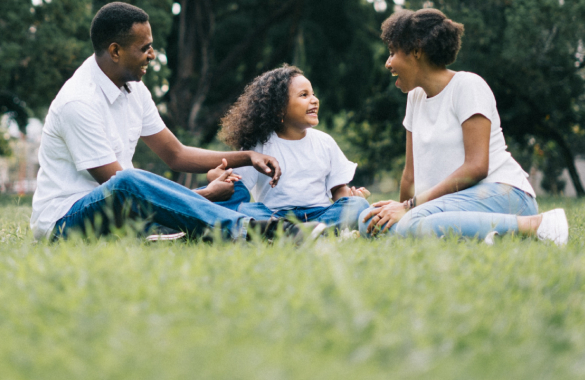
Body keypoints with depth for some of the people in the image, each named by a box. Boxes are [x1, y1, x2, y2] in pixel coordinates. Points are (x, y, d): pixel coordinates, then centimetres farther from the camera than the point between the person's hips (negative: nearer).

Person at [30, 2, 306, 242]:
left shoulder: (133, 89, 7)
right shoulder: (79, 102, -21)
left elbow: (176, 154, 15)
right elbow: (120, 184, -22)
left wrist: (247, 157, 3)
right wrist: (205, 194, -18)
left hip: (116, 213, 9)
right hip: (63, 220, -9)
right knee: (126, 185, -41)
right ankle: (244, 229, -46)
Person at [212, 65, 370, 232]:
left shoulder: (324, 142, 16)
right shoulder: (261, 145, 6)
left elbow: (338, 188, 16)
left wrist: (351, 196, -7)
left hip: (319, 214, 3)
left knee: (359, 205, -25)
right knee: (243, 209, -32)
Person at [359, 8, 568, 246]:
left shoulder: (467, 86, -5)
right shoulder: (415, 97, 19)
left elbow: (476, 167, -15)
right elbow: (411, 174, 21)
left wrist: (410, 207, -17)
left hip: (501, 193, -8)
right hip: (458, 200, 8)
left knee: (414, 224, -37)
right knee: (370, 222, -16)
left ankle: (534, 225, -25)